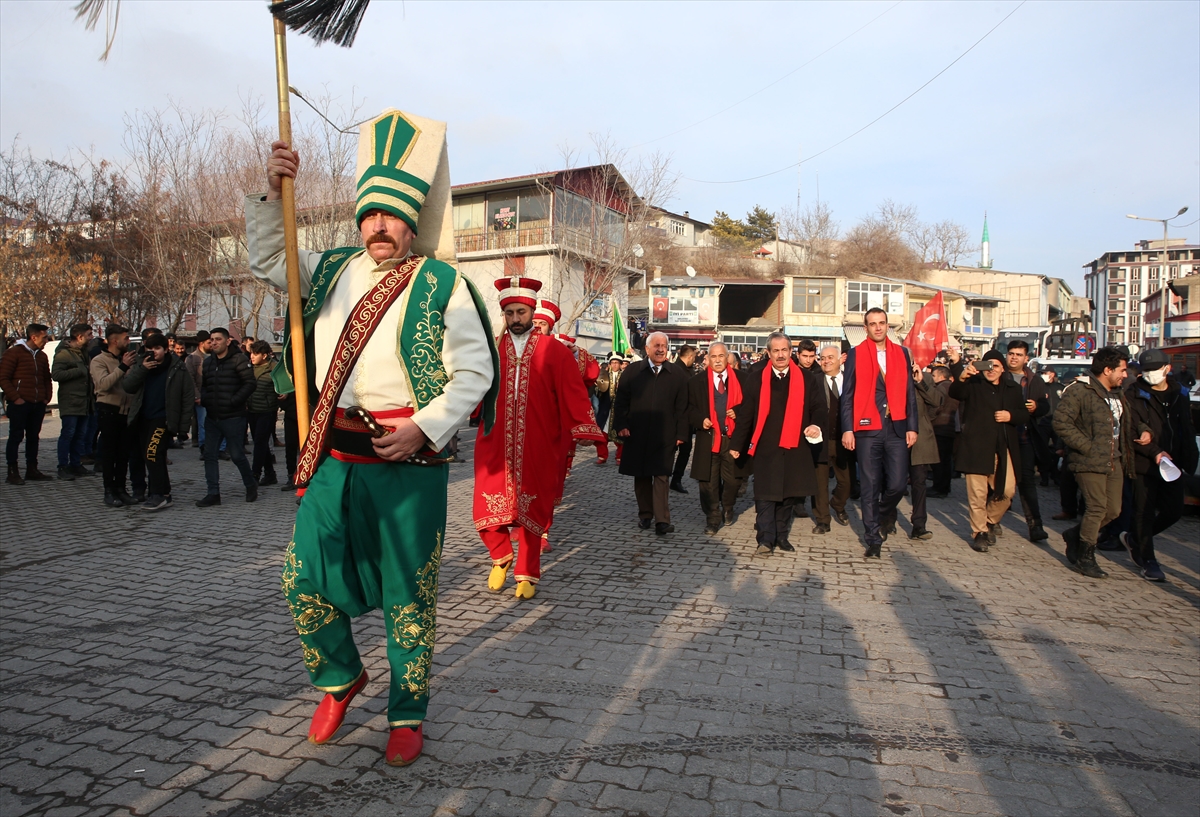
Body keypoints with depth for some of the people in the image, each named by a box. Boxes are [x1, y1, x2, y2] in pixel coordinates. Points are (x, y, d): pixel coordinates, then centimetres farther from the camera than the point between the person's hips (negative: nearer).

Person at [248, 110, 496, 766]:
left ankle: (407, 715, 27)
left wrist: (424, 427, -18)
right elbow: (266, 260, 22)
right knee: (305, 579, 10)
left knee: (408, 593, 7)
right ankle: (340, 677, 39)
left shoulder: (443, 286, -5)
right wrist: (272, 192, 7)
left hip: (408, 462, -5)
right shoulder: (333, 270, 13)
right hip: (331, 455, 5)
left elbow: (475, 372, -7)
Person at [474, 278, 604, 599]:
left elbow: (573, 394, -4)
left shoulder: (554, 350, -1)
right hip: (495, 444, 1)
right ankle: (501, 557, 29)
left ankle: (527, 573, 26)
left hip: (537, 448, -1)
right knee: (488, 510, -1)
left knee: (532, 510, 8)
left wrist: (581, 431, -9)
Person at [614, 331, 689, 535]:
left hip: (664, 436, -1)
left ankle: (662, 520, -1)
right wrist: (621, 425, -6)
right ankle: (645, 515, 22)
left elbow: (682, 407, 3)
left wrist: (680, 433, -2)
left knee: (661, 476, -3)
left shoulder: (677, 374, 3)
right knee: (641, 476, 10)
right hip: (636, 435, 1)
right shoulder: (632, 371, 4)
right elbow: (621, 401, 4)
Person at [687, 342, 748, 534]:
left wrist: (738, 413, -11)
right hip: (708, 439, 0)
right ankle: (712, 519, 16)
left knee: (733, 479, 8)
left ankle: (727, 509, 36)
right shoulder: (697, 382, 4)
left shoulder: (740, 380, 4)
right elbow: (690, 409, 6)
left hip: (732, 438, 1)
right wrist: (701, 420, -11)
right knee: (709, 482, 2)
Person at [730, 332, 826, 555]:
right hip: (765, 447, -2)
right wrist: (738, 444, 3)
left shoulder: (804, 378, 6)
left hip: (795, 447, 2)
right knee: (765, 495, -4)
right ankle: (765, 539, 3)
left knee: (788, 494, 10)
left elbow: (818, 405, 11)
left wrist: (816, 424, -11)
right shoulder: (757, 377, 3)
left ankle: (782, 535, 24)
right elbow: (746, 413, 3)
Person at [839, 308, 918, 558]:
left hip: (896, 428, 2)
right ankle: (873, 536, 15)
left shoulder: (901, 353, 11)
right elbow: (847, 395, 1)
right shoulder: (856, 354, 3)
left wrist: (912, 427, 4)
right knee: (870, 485, 3)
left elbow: (909, 392, 11)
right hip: (867, 428, -2)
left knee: (897, 483, -3)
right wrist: (847, 429, -6)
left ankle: (881, 516, 28)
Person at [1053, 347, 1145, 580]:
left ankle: (1075, 535, 28)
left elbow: (1128, 421, 31)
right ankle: (1085, 558, 5)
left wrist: (1143, 429, 8)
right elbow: (1061, 423, -19)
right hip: (1090, 462, -8)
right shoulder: (1079, 391, -11)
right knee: (1097, 508, -8)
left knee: (1113, 511, 8)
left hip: (1115, 461, 8)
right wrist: (1088, 447, -19)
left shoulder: (1118, 395, 17)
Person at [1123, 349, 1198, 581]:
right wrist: (1155, 452, -23)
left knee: (1174, 510, 9)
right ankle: (1148, 561, 11)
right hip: (1144, 465, -5)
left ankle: (1134, 539, 30)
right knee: (1144, 512, 0)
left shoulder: (1179, 395, 10)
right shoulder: (1134, 395, -6)